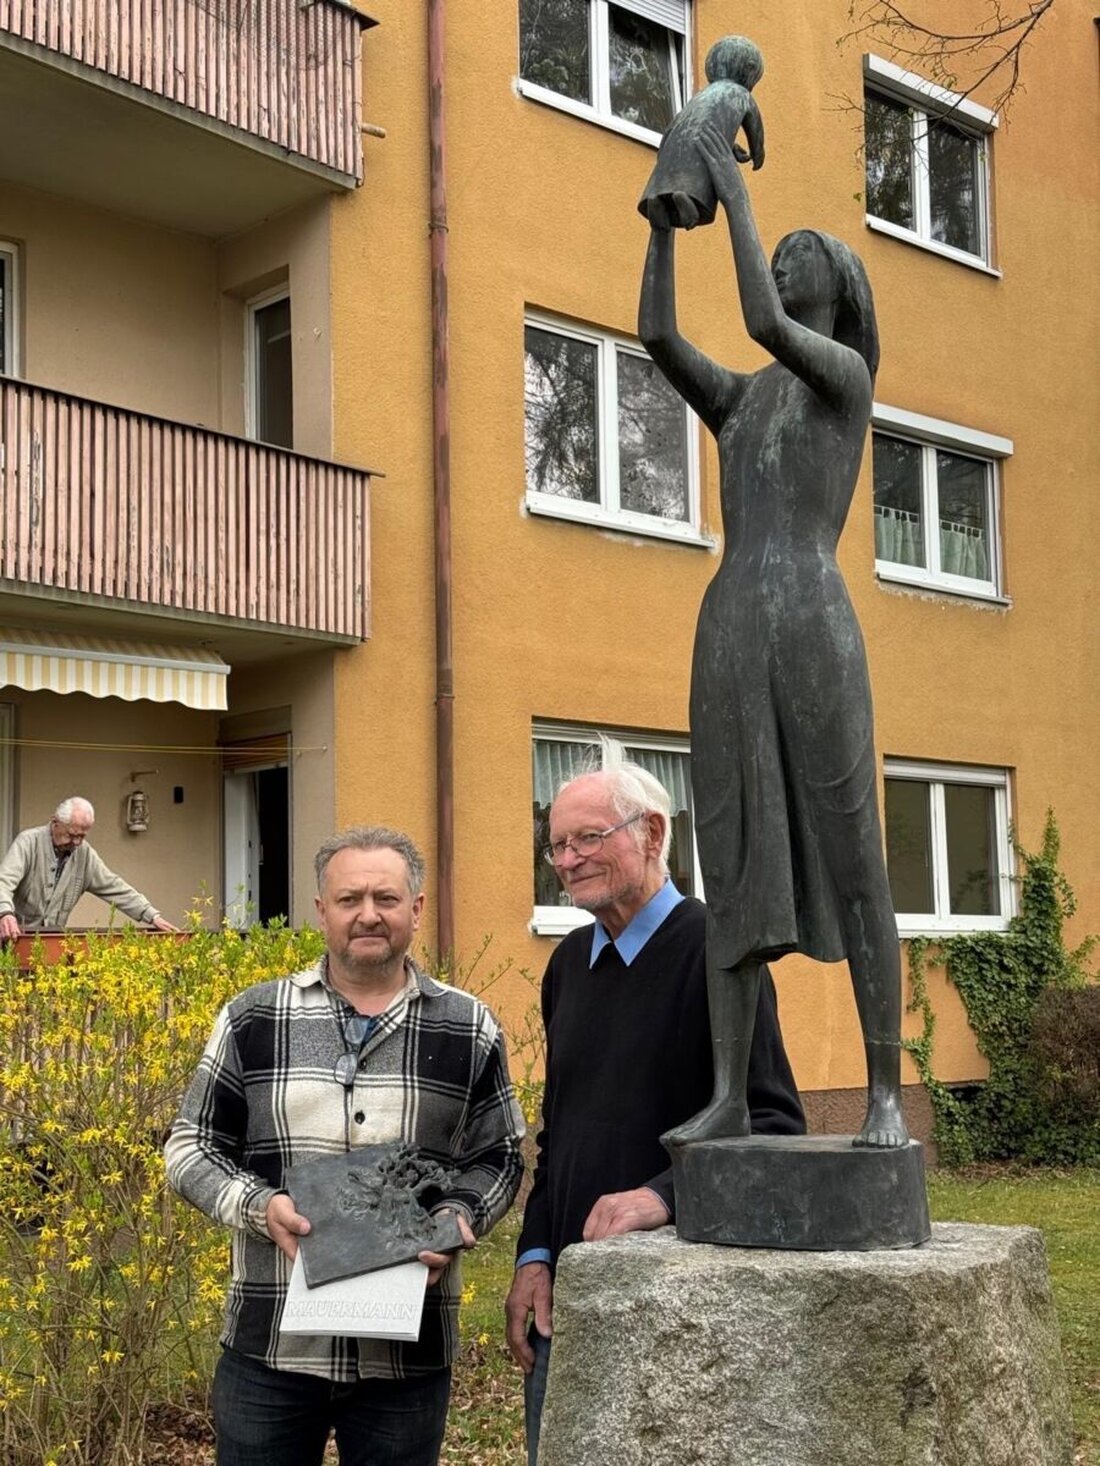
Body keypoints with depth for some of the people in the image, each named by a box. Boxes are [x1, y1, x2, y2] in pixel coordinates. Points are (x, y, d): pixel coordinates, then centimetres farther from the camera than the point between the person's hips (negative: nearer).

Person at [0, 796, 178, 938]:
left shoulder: (84, 853, 3)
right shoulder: (29, 841, -12)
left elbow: (115, 888, 7)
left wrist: (152, 916, -2)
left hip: (52, 940, 4)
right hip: (15, 936, -4)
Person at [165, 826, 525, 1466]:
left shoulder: (469, 1030, 2)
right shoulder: (253, 1019, 1)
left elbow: (498, 1157, 10)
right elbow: (191, 1147, 6)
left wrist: (457, 1217, -10)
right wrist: (259, 1207, -12)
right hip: (268, 1346, 0)